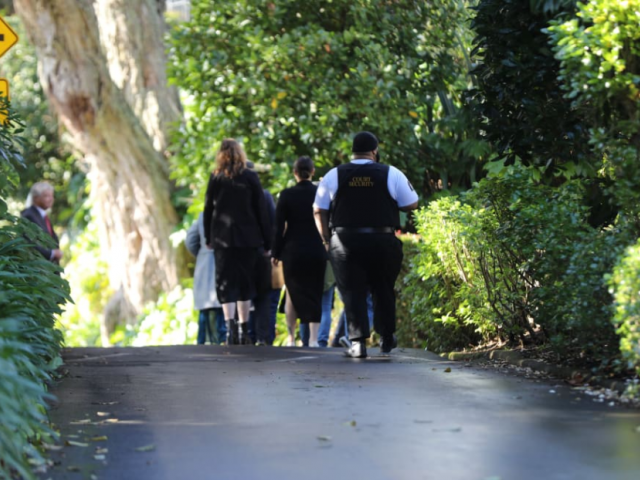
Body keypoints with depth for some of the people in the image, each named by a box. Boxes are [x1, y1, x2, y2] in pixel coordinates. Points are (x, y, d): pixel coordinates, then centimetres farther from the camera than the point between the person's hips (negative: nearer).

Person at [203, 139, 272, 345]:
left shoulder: (215, 178, 2)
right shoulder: (250, 178, -1)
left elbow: (208, 210, 6)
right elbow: (261, 211, 0)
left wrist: (208, 238, 16)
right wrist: (267, 243, 4)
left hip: (222, 237, 0)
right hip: (248, 238, 0)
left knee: (225, 283, 0)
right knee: (245, 282, 9)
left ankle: (230, 325, -19)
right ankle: (243, 330, 10)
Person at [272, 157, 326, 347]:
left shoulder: (286, 195, -5)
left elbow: (279, 226, -4)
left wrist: (276, 253, 2)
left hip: (293, 252, -1)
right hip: (317, 251, 1)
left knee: (292, 295, 11)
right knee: (315, 294, 6)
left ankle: (291, 338, 10)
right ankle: (313, 338, -3)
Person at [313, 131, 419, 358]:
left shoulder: (334, 175, 4)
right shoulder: (391, 174, 0)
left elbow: (319, 210, 6)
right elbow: (411, 204, 4)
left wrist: (327, 239, 12)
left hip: (345, 241, 0)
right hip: (383, 241, 0)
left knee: (353, 292, 3)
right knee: (383, 290, 14)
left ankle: (357, 341, -4)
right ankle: (386, 340, 22)